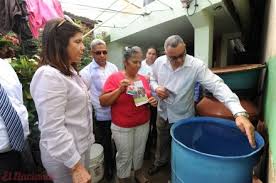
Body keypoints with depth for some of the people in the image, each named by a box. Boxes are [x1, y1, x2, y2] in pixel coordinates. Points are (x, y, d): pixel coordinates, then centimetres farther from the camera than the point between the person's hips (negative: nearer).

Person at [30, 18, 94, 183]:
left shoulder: (70, 71, 7)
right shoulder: (49, 76, -23)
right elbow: (53, 130, -26)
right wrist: (76, 166, -21)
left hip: (81, 145, 8)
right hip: (66, 155, -8)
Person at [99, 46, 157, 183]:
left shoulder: (143, 79, 1)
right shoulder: (115, 77, -12)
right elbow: (103, 102, -14)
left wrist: (152, 101, -9)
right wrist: (119, 89, -25)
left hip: (143, 124, 5)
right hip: (122, 127, -4)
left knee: (139, 152, 22)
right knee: (124, 156, 13)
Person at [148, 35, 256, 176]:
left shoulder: (196, 65, -23)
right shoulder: (159, 62, -10)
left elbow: (217, 86, -31)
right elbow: (152, 80, 6)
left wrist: (239, 113, -43)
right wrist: (156, 88, -18)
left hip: (183, 118, -3)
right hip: (162, 114, 4)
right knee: (162, 142, 26)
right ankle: (160, 162, 57)